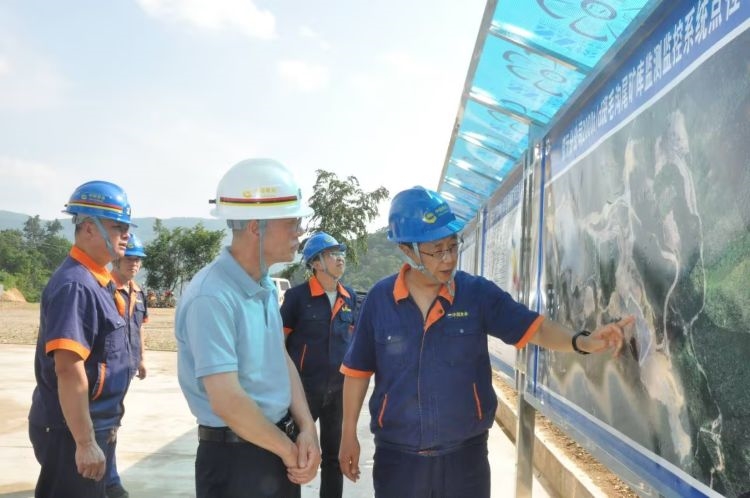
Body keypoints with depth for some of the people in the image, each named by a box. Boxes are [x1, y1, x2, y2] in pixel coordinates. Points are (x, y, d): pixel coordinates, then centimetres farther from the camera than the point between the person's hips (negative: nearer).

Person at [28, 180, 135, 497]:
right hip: (71, 430, -9)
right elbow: (68, 369, -27)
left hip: (94, 424, 9)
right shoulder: (75, 285, -21)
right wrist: (85, 442, -25)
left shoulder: (98, 281, 8)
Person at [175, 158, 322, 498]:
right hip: (235, 456, -8)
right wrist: (289, 449, -13)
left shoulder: (265, 286, 6)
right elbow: (227, 402, -26)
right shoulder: (211, 297, -23)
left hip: (277, 446, 8)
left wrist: (306, 429, -6)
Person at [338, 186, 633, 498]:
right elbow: (358, 370, 2)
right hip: (397, 456, 0)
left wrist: (582, 342, -26)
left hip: (465, 453, 0)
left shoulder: (478, 293, -6)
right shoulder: (379, 299, -5)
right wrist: (348, 433, 4)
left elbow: (534, 329, -7)